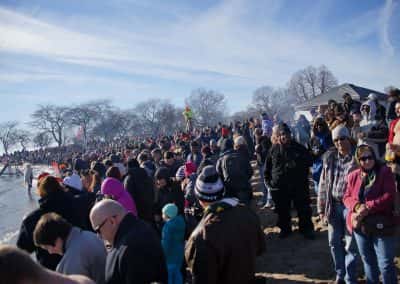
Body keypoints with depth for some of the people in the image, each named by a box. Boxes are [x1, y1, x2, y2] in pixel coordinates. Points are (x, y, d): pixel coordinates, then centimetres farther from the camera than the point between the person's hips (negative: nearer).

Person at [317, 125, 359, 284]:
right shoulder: (329, 158, 4)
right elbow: (323, 184, 7)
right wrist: (321, 208, 6)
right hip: (333, 206, 4)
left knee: (350, 245, 5)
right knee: (334, 242, 14)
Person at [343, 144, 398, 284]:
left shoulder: (385, 172, -5)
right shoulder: (353, 175, 7)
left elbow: (389, 196, -13)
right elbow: (347, 197, 7)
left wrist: (368, 207, -19)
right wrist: (357, 206, -14)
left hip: (381, 225, -4)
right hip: (360, 225, 5)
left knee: (385, 264, 1)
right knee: (368, 262, 20)